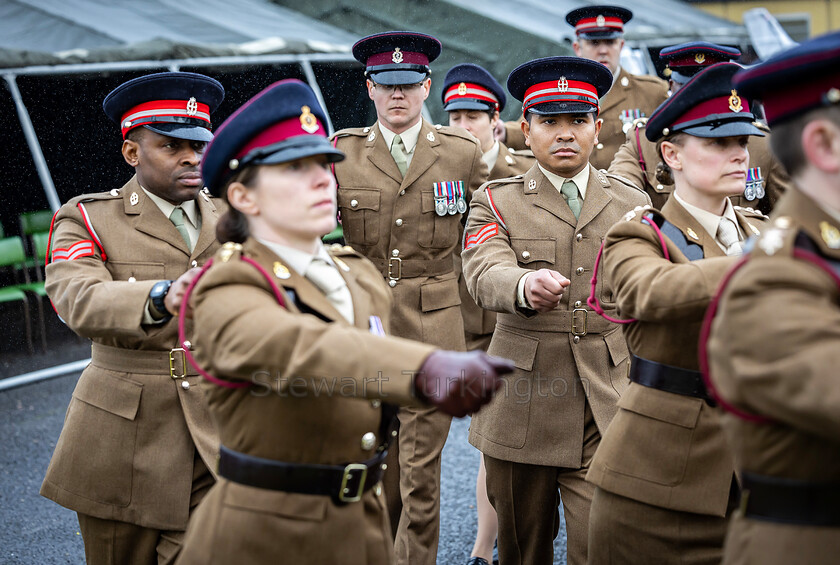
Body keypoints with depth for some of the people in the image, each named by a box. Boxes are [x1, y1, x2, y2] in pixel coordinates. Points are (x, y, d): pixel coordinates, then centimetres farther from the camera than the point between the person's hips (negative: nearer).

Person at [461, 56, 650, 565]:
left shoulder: (632, 204, 10)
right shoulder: (496, 202, 3)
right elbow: (484, 275, -17)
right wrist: (525, 286, -40)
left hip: (607, 408, 1)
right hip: (522, 405, 0)